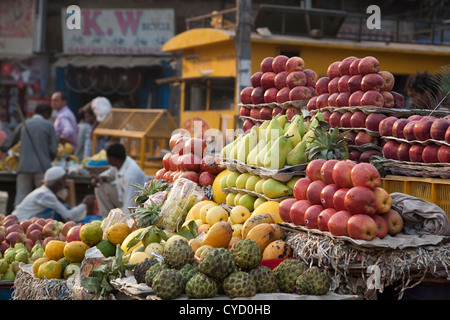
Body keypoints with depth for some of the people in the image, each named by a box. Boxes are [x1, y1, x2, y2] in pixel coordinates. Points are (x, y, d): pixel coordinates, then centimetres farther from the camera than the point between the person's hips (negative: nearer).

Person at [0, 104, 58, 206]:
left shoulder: (24, 124, 14)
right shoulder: (48, 125, 5)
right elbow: (53, 150, -1)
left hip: (24, 167, 3)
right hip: (42, 168, -3)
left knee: (20, 199, 2)